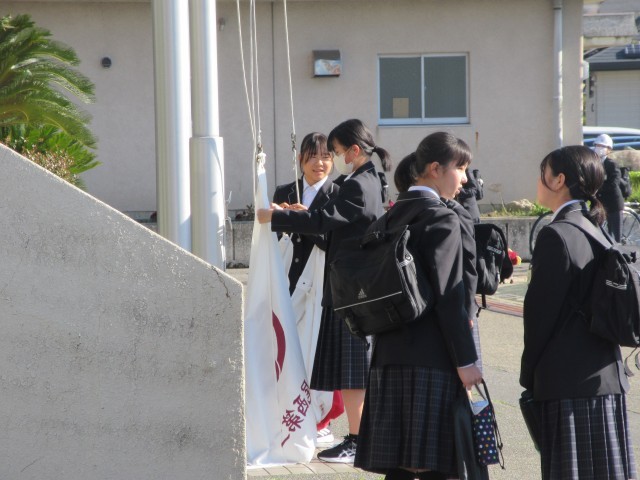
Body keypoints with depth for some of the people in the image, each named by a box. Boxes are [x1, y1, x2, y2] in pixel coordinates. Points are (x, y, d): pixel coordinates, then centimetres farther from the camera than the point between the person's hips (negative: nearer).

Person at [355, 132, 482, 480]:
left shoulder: (394, 214, 14)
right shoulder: (442, 219, -10)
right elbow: (448, 297, -15)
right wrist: (465, 360, -14)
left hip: (389, 352, 8)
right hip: (431, 359, -8)